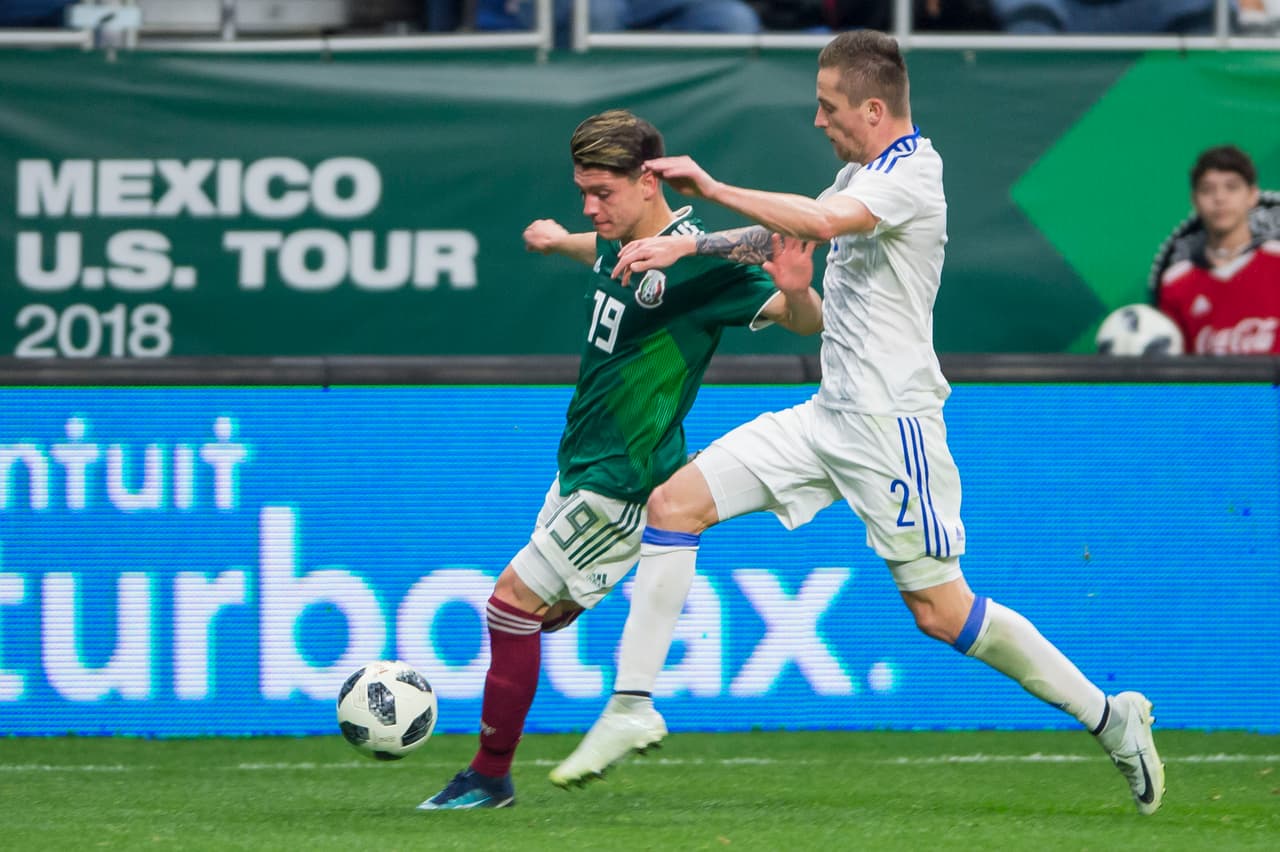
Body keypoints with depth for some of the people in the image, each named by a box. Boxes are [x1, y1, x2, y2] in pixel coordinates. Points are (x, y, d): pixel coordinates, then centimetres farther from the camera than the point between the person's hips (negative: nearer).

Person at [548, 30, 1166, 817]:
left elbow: (824, 221, -34)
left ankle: (1108, 716, 8)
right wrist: (689, 246, 14)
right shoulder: (860, 176, 12)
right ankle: (633, 708, 1)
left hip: (890, 423, -9)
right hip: (829, 417, 9)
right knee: (673, 504, -1)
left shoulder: (911, 173, -17)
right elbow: (797, 234, 25)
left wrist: (713, 188, -26)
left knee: (941, 612, -6)